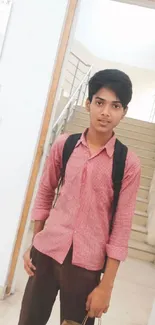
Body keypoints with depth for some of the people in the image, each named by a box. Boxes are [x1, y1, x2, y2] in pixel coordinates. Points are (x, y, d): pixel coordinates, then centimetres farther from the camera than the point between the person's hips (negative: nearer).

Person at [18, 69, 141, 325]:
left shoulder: (129, 163, -8)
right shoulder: (63, 145, -1)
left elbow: (122, 226, -7)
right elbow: (44, 194, 7)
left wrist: (106, 285, -6)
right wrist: (33, 243, 8)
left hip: (86, 264, -2)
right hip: (46, 251, 2)